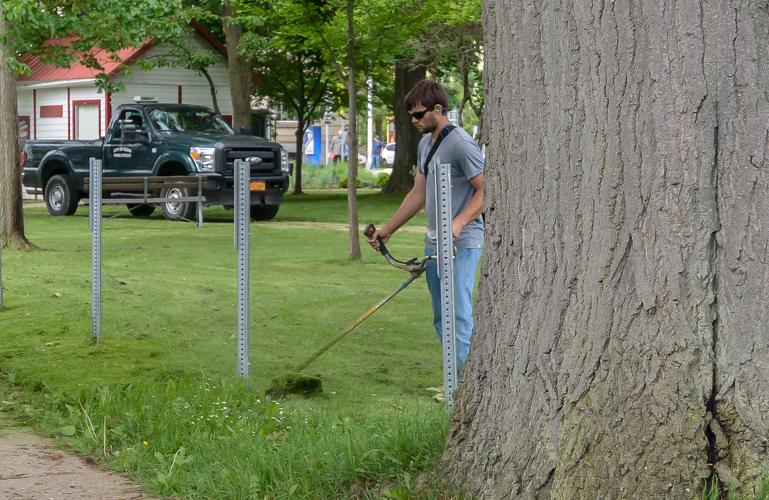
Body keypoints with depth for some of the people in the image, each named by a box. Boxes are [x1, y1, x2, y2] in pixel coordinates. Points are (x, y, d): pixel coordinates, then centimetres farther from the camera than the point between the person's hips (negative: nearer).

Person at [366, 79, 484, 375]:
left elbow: (485, 190, -16)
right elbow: (418, 195, 21)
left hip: (462, 243, -9)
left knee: (458, 314, -13)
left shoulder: (461, 144, -14)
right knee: (441, 318, 10)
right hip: (433, 243, 9)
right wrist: (387, 230, 21)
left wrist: (458, 223, -28)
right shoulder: (425, 144, 15)